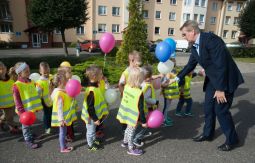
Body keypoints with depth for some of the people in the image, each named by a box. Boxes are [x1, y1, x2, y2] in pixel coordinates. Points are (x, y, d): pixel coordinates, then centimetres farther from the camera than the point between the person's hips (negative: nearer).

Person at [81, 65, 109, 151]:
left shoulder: (95, 87, -2)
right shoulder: (91, 91, -33)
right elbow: (90, 107, -29)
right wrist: (95, 119, -22)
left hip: (94, 115, 9)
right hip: (91, 116, -9)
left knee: (93, 130, 27)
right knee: (91, 131, 13)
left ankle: (94, 140, 47)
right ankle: (90, 145, 33)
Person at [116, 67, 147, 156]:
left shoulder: (126, 86, -9)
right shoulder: (139, 93, -28)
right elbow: (140, 109, -22)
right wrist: (143, 121, -11)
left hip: (127, 113, 7)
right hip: (133, 116, -7)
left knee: (128, 128, 28)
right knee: (131, 132, 11)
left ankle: (125, 142, 48)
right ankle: (131, 149, 31)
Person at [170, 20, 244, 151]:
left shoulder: (210, 39, -24)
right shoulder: (195, 46, 2)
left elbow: (221, 64, -26)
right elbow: (190, 65, 14)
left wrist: (220, 89, -24)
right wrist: (177, 78, 14)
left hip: (226, 79, -8)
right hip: (212, 80, 8)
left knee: (221, 109, -1)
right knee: (208, 108, 13)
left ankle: (232, 140, 21)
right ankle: (208, 134, 33)